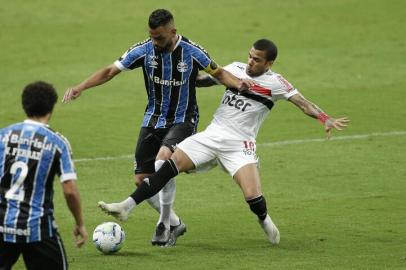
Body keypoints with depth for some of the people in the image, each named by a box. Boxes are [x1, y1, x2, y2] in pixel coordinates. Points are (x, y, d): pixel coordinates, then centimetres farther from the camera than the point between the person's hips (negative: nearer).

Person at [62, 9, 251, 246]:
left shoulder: (192, 52, -14)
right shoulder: (144, 50, -10)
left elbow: (218, 73, 1)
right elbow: (110, 71, -4)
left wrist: (237, 83, -21)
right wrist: (80, 88, -16)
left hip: (183, 120, -4)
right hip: (153, 118, 4)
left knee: (163, 159, -33)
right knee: (142, 180, 0)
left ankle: (164, 223, -18)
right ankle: (174, 224, 23)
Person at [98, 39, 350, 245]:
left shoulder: (274, 82, -5)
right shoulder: (236, 68, 9)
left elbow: (302, 102, -13)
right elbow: (204, 79, 24)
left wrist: (326, 119, -28)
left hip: (240, 144, -4)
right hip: (212, 134, 4)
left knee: (252, 195, -20)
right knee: (170, 165, -13)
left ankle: (265, 220, 17)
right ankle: (126, 207, -14)